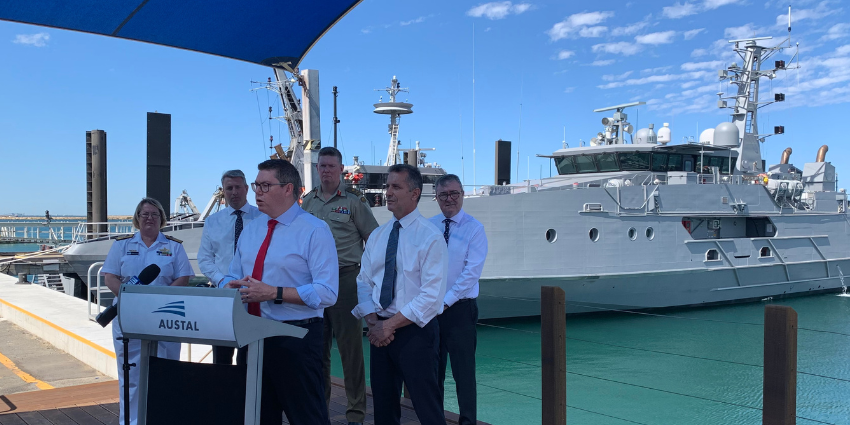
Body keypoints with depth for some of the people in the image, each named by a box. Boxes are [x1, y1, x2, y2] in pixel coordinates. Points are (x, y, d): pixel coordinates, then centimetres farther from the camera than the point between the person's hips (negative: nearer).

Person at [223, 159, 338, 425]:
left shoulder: (314, 231, -12)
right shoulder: (251, 229, 11)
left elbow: (326, 293, -20)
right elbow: (233, 277, 18)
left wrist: (274, 293, -23)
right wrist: (231, 286, -7)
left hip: (296, 338, -7)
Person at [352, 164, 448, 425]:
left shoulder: (430, 237, -11)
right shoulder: (377, 236, 9)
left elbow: (432, 296, -17)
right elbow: (364, 282, 7)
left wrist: (389, 325, -17)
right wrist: (373, 322, -10)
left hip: (416, 332, -6)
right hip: (380, 331, 6)